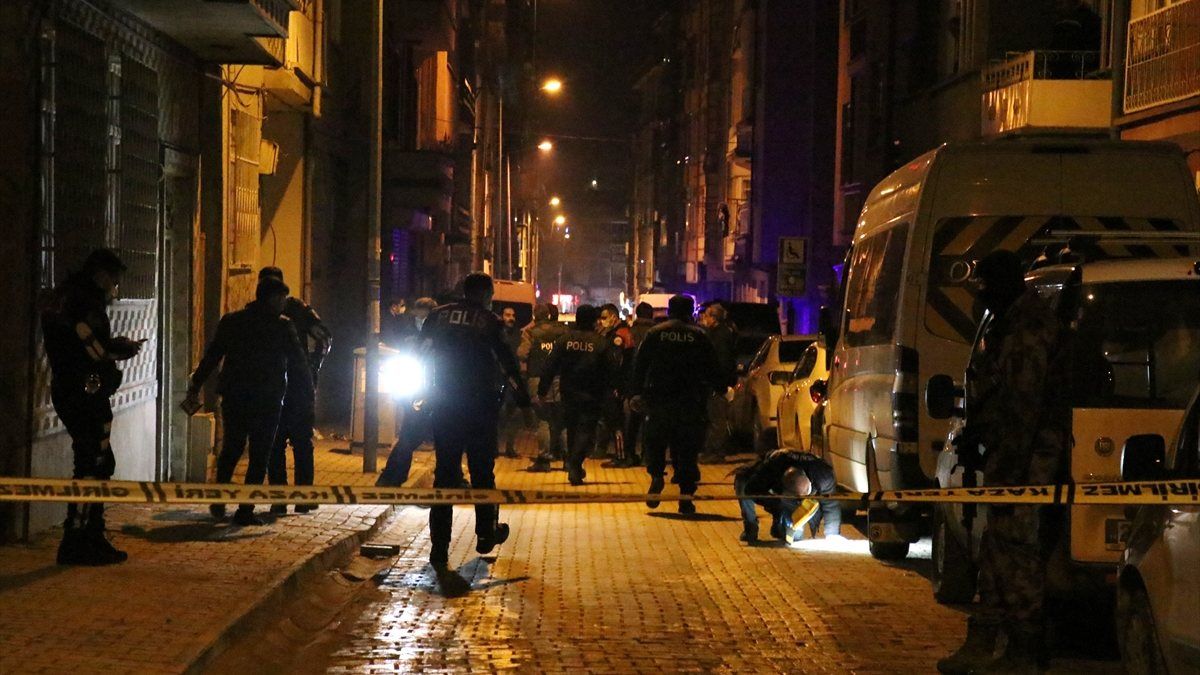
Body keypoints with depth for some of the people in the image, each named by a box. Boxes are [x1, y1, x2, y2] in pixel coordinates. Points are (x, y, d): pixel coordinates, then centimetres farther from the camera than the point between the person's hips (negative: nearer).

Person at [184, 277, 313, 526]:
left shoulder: (231, 321, 4)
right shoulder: (282, 326, -6)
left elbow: (211, 356, 5)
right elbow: (299, 363, -3)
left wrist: (195, 388, 8)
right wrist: (307, 394, 7)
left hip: (234, 398, 4)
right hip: (267, 401, -4)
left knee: (231, 449, 19)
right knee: (259, 456, 3)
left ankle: (219, 501, 16)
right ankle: (245, 510, -1)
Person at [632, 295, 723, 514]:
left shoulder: (655, 333, 3)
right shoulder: (698, 336, 1)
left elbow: (640, 364, 1)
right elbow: (712, 367, 2)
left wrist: (639, 392, 4)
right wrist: (721, 389, 13)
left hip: (658, 399, 0)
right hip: (690, 403, 0)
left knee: (655, 442, 14)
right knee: (687, 447, 4)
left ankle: (656, 475, -10)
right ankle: (686, 496, 1)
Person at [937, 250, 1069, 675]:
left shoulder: (1028, 326, -17)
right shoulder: (1002, 320, 17)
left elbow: (1022, 405, -23)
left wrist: (1010, 467, -25)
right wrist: (973, 434, 25)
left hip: (1028, 451, -11)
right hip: (1006, 449, 11)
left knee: (1014, 544, -9)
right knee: (995, 544, 13)